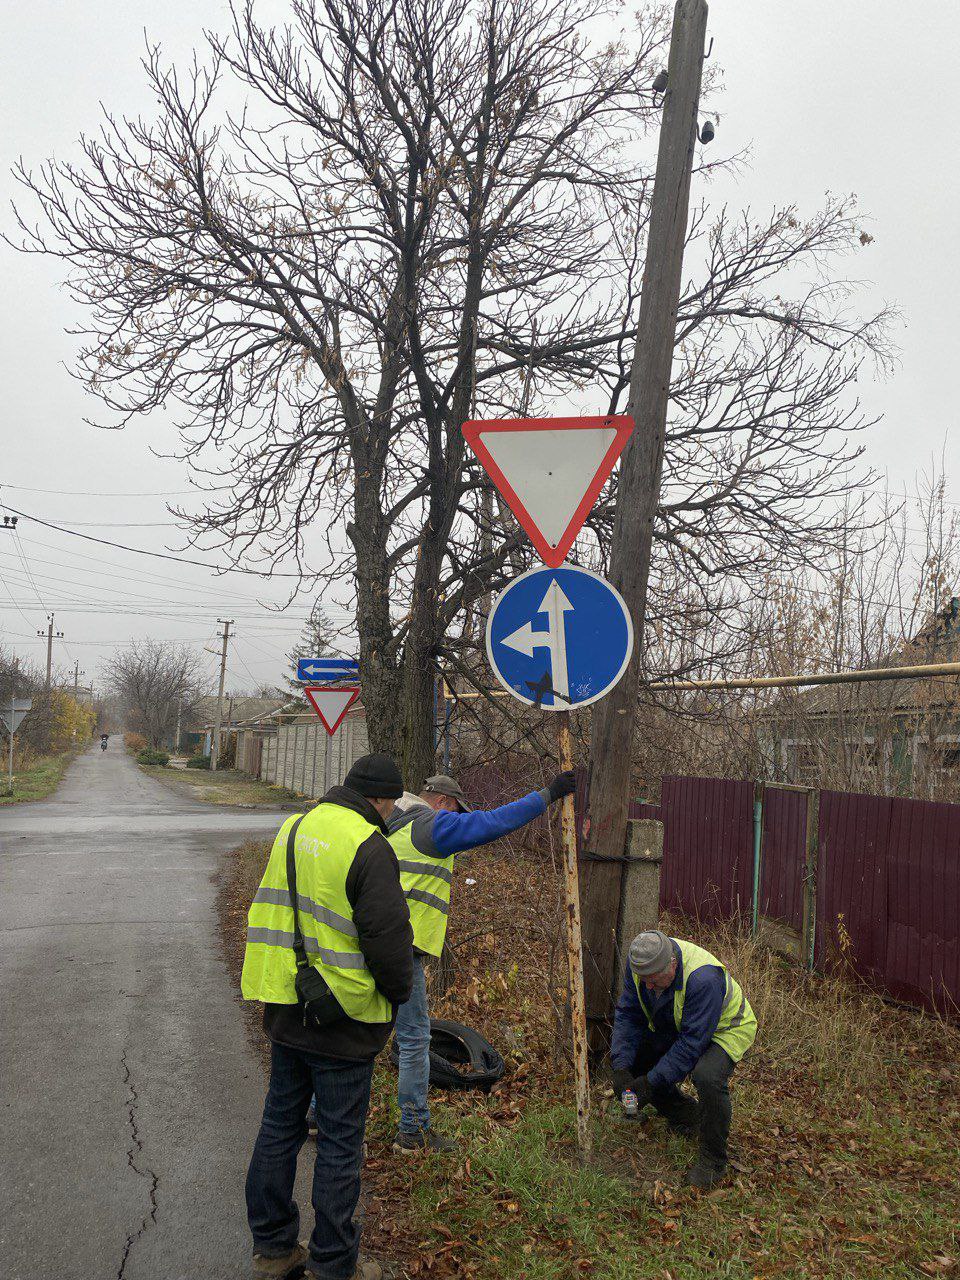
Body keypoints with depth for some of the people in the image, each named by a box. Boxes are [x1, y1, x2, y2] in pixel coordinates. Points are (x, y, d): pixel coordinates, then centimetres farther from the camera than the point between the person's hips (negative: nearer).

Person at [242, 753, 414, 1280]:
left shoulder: (292, 830, 6)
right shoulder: (368, 847, -19)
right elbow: (387, 936, -21)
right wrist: (398, 993, -3)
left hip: (283, 1011, 8)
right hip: (343, 1020, -7)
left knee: (280, 1125, 19)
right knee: (340, 1142, 6)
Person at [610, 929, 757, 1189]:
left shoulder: (704, 978, -39)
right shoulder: (639, 963, -19)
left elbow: (692, 1042, -34)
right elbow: (628, 1014, -10)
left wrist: (651, 1081, -33)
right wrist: (621, 1067, -21)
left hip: (724, 1029, -7)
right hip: (672, 1029, 7)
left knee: (708, 1077, -35)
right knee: (630, 1060, -3)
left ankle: (712, 1159, -10)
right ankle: (688, 1118, 18)